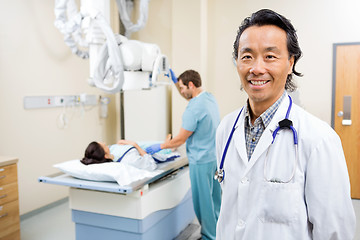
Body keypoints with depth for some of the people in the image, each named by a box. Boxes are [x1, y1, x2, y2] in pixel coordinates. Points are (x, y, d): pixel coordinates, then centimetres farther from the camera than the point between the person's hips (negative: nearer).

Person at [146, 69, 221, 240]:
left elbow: (181, 139, -15)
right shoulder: (210, 98, 5)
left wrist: (159, 147, -2)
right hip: (214, 157, 9)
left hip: (201, 161, -9)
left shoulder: (194, 109, -22)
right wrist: (176, 81, 26)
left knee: (203, 201, 5)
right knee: (214, 197, 19)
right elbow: (190, 96, 28)